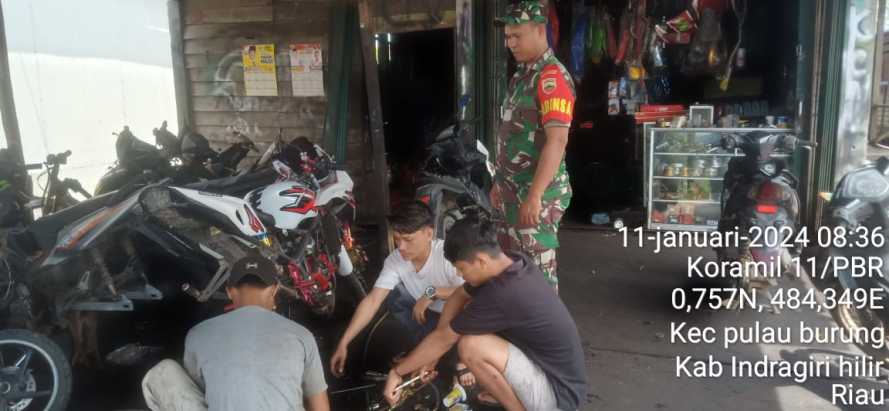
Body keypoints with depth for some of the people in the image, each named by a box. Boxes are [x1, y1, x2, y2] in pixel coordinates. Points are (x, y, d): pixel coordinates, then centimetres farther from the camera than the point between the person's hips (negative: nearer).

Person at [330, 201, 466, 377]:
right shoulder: (395, 260, -16)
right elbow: (372, 301, -19)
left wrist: (432, 292, -35)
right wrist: (343, 343, -25)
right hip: (431, 316, 5)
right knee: (390, 293, -12)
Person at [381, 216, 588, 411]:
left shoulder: (501, 295, -29)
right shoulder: (511, 263, -4)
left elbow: (443, 338, -17)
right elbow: (458, 297, 9)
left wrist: (396, 372, -3)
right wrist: (432, 355, 5)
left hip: (559, 392, -9)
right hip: (553, 368, 9)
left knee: (471, 346, -24)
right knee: (471, 323, 7)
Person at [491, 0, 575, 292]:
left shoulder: (552, 77, -16)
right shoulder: (522, 74, 13)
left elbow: (557, 141, -24)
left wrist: (535, 196, -27)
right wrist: (500, 182, 18)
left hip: (537, 193, -9)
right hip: (513, 189, 9)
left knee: (538, 269, 0)